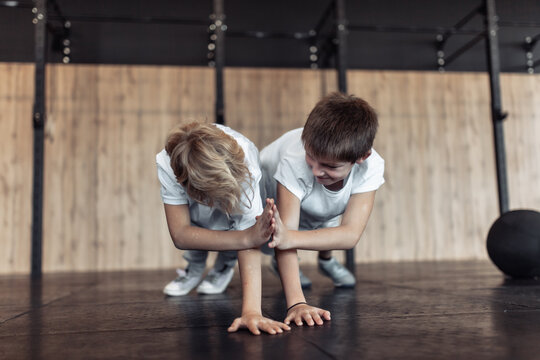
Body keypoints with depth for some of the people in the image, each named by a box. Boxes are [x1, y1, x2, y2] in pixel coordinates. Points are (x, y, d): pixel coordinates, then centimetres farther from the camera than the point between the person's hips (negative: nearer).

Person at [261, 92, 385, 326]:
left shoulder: (371, 167, -37)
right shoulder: (294, 163, -45)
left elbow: (350, 234, -44)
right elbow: (287, 229, -47)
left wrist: (289, 238, -60)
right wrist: (296, 303, -57)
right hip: (270, 186, -3)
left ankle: (326, 259, 21)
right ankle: (283, 263, 17)